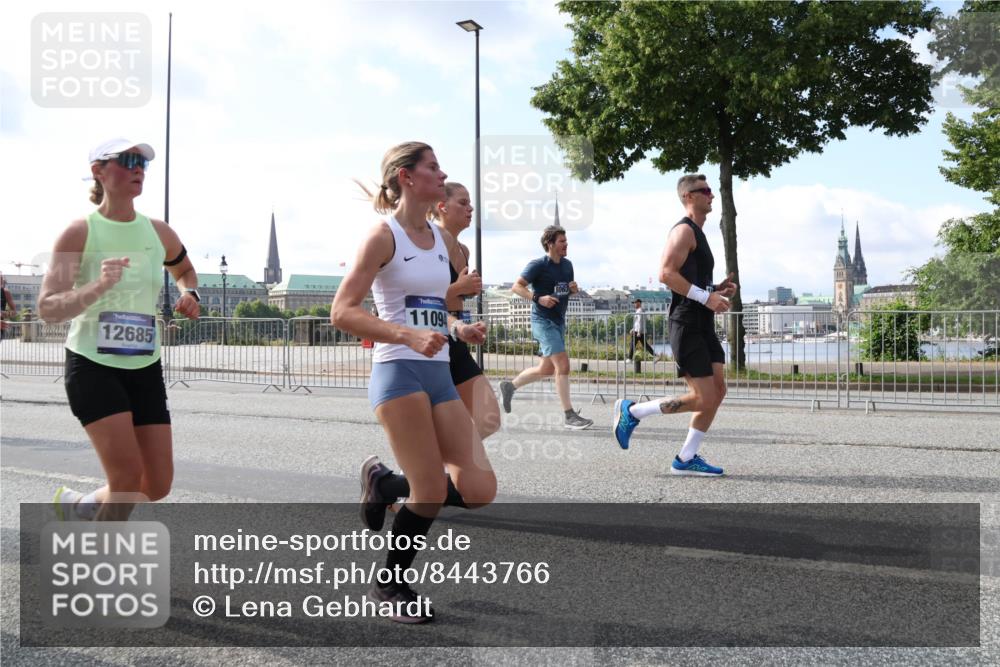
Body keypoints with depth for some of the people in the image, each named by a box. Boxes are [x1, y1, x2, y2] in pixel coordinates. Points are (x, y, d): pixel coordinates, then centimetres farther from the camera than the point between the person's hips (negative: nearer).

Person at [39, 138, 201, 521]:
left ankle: (77, 506, 33)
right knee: (128, 478, -17)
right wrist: (98, 288, -33)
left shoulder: (159, 233, 5)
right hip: (92, 365, -5)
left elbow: (185, 270, 28)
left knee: (158, 486, 4)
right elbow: (47, 309, -16)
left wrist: (190, 294, 5)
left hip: (145, 368, 5)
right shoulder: (79, 233, -9)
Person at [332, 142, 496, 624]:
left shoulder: (443, 240, 15)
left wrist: (458, 328, 6)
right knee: (432, 494, -7)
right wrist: (410, 336, -23)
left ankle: (384, 484, 21)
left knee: (479, 490, -4)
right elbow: (342, 312, -13)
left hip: (439, 374, 7)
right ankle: (389, 585, 18)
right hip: (399, 372, -7)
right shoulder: (384, 235, -6)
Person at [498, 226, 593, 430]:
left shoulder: (567, 264, 11)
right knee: (563, 364, -16)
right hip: (543, 321, -8)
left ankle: (510, 386, 33)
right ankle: (569, 415, -12)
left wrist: (574, 289, 0)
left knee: (547, 369, 14)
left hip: (559, 321, 8)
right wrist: (538, 298, -25)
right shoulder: (538, 265, -11)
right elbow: (516, 287, -11)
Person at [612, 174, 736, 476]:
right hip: (687, 326, -10)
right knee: (703, 399, -9)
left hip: (704, 326, 10)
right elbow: (666, 273, -23)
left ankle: (686, 459, 11)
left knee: (718, 391, 4)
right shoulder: (684, 230, -10)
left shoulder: (698, 234, 22)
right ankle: (631, 411, 4)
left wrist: (717, 290, 13)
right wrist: (706, 297, -23)